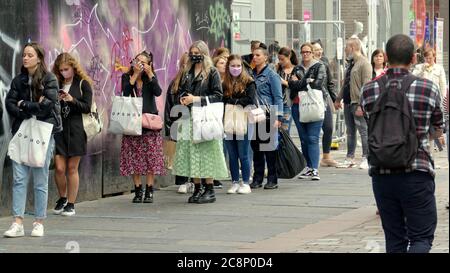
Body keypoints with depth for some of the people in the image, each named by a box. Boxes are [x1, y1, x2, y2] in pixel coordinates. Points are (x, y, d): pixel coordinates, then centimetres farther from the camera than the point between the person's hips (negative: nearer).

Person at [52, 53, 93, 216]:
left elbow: (87, 108, -3)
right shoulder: (56, 84, 8)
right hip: (59, 129, 2)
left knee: (72, 168, 3)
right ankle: (62, 198, 20)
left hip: (76, 130, -2)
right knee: (59, 168, -3)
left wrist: (72, 100, -17)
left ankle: (71, 204, 11)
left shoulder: (83, 84, 1)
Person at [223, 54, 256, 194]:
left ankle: (245, 183, 7)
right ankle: (235, 183, 15)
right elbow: (222, 102, 3)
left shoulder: (249, 82, 1)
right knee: (232, 155, 8)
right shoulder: (224, 84, 11)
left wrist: (233, 101, -9)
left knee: (243, 155, -1)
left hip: (243, 123, -4)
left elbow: (250, 100, -12)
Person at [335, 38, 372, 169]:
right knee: (350, 132, 12)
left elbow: (366, 86, -18)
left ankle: (366, 159, -3)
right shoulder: (351, 63, 17)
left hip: (358, 104, -9)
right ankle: (350, 159, 17)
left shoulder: (364, 63, -11)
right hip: (348, 103, 9)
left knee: (363, 131, -5)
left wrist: (361, 105, -23)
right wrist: (338, 99, 23)